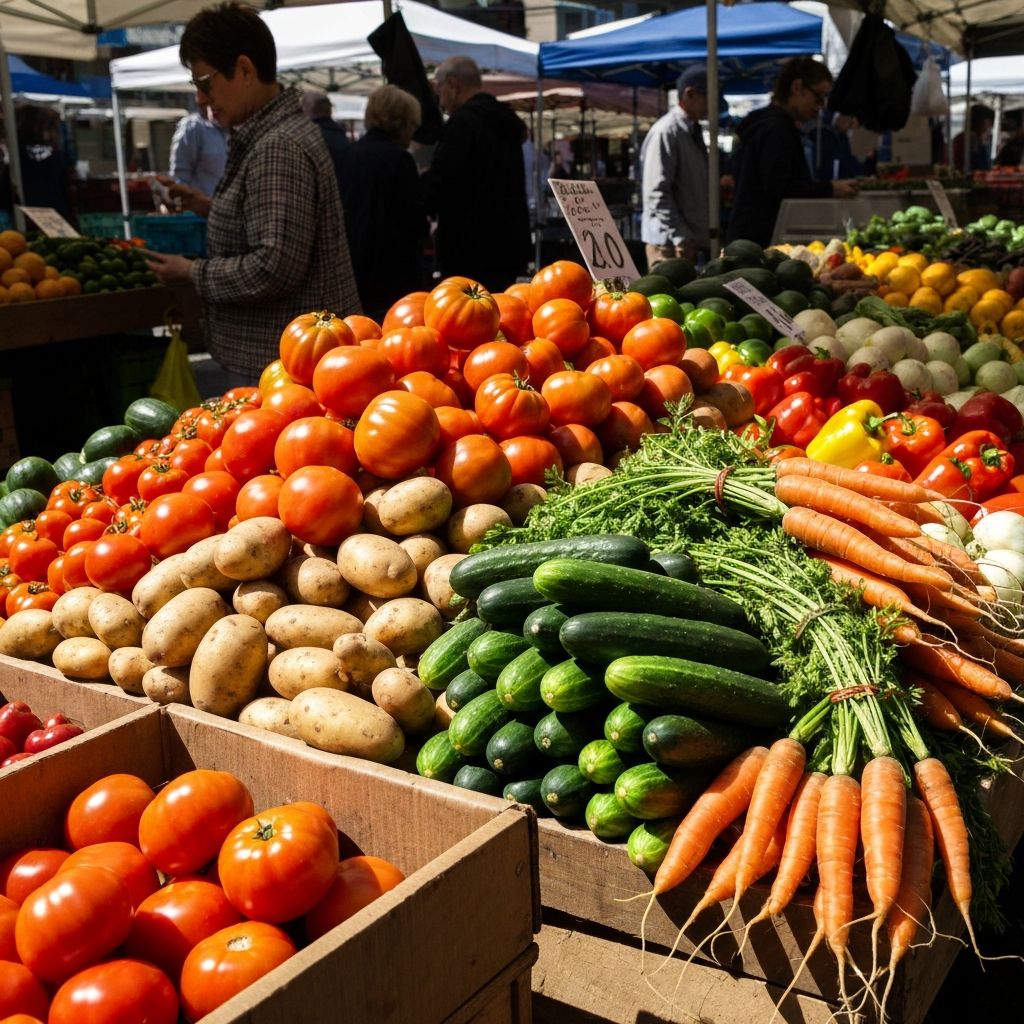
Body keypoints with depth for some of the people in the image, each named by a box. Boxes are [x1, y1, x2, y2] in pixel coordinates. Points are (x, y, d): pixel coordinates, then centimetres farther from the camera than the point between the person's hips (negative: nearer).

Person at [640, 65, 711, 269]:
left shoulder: (693, 131, 15)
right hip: (668, 241, -9)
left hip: (691, 238, 9)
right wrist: (680, 237, -22)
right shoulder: (665, 132, -13)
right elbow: (657, 194, -19)